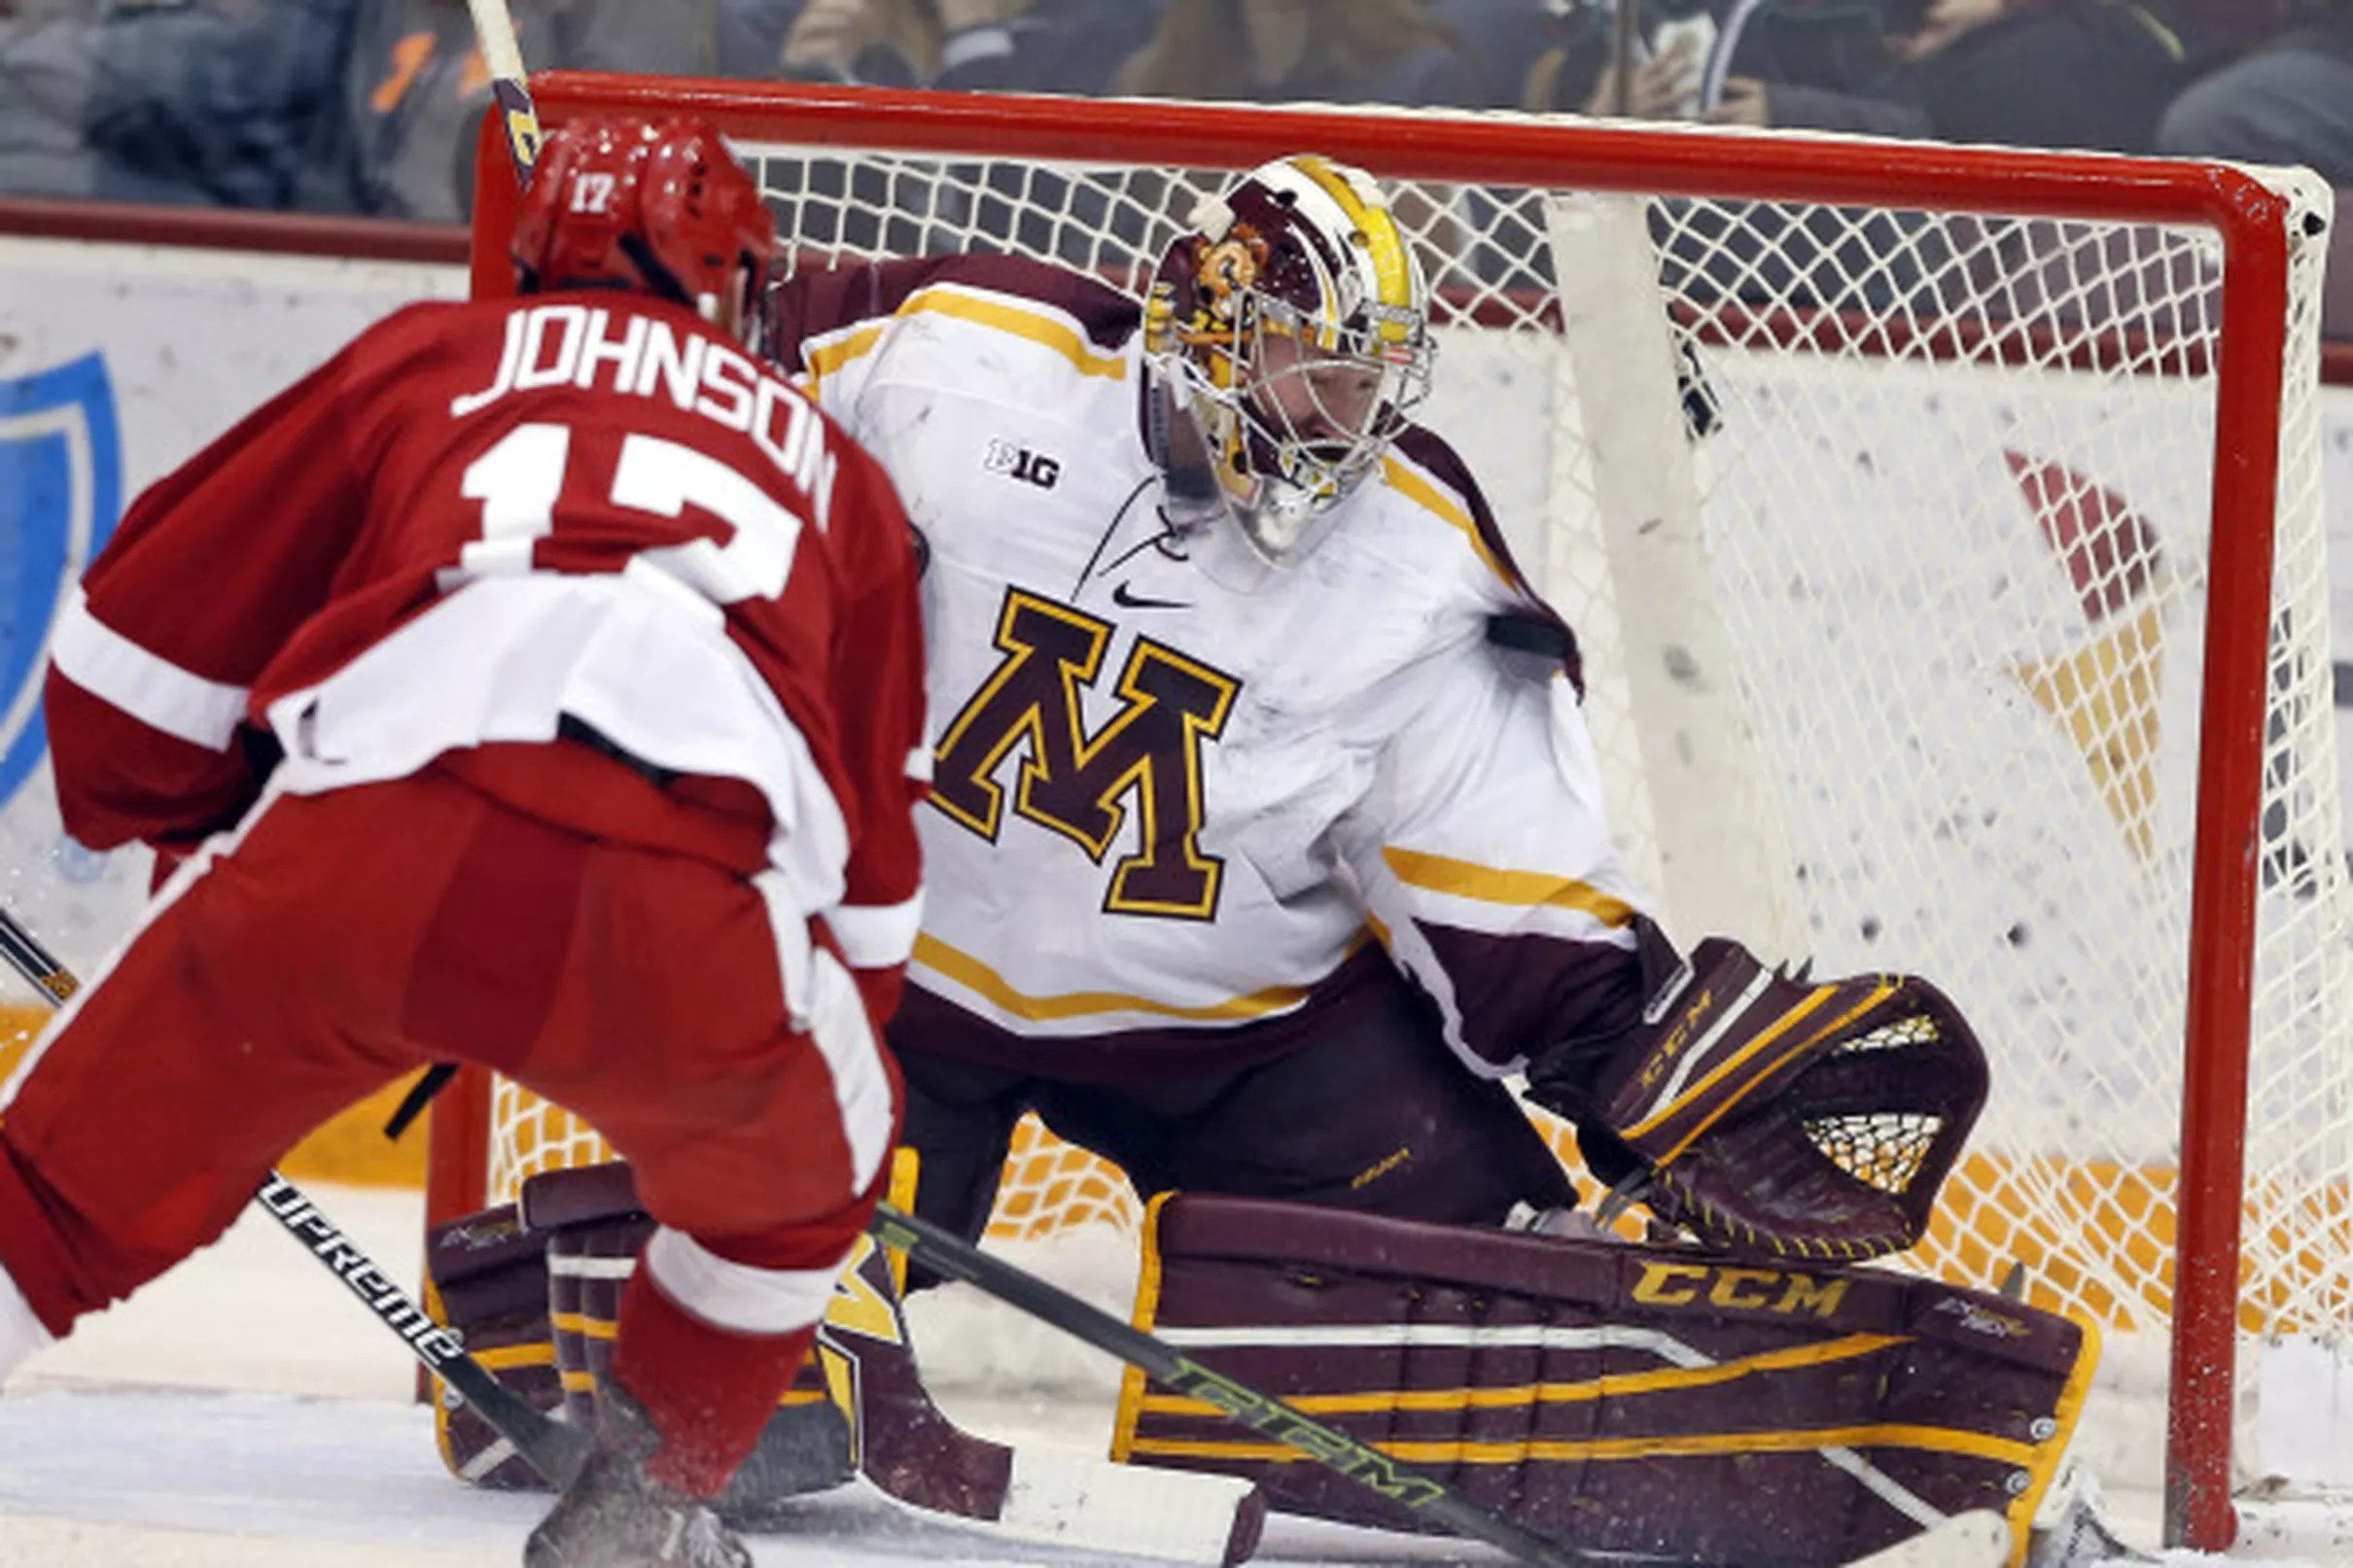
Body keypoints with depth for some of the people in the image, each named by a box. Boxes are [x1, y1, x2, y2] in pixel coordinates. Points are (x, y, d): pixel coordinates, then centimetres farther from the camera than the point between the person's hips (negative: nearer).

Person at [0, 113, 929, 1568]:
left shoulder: (429, 358, 30)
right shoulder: (833, 471, 35)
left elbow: (144, 643, 27)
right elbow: (871, 870, 39)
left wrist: (182, 827, 45)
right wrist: (835, 1018, 56)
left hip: (364, 860, 0)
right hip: (690, 937, 1)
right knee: (804, 1163, 33)